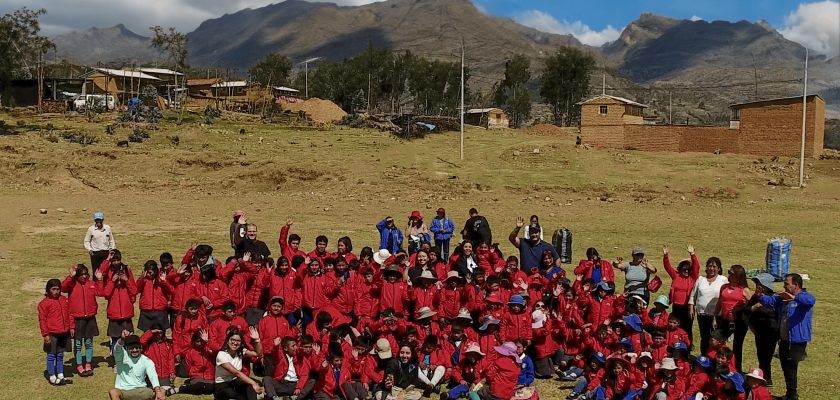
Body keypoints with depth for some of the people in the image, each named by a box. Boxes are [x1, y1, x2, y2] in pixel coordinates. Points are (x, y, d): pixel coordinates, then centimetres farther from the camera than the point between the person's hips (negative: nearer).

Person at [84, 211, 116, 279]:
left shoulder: (107, 228, 3)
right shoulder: (91, 229, -2)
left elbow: (111, 240, 13)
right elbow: (86, 241, 6)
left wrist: (113, 249, 7)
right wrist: (89, 249, -8)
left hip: (105, 252, 2)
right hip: (95, 253, -2)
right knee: (96, 271, 0)